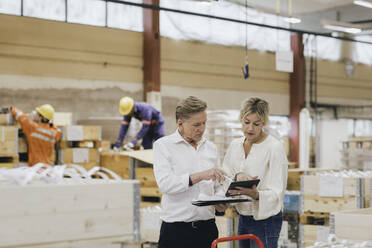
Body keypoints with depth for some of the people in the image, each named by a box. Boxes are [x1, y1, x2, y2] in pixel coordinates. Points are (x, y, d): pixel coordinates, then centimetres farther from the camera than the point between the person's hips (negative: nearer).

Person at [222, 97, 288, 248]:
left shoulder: (274, 147, -11)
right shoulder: (235, 145, 9)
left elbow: (277, 192, -16)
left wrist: (255, 194, -36)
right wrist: (237, 176, -21)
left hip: (265, 219, -6)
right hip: (243, 218, 6)